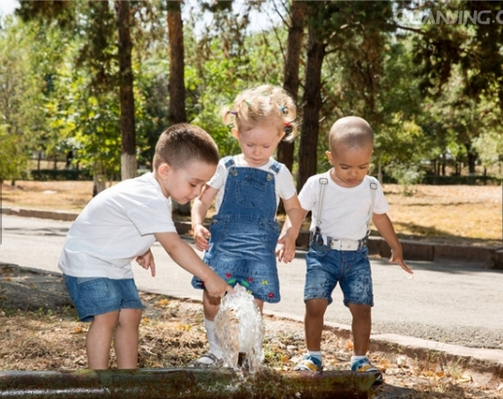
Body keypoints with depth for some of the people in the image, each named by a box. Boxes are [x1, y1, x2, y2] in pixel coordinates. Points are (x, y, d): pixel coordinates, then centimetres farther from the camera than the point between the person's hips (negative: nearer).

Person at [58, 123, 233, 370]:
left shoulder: (150, 191, 0)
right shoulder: (151, 200, -31)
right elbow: (174, 246, -33)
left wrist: (142, 248, -3)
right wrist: (209, 278, -31)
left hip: (115, 264, 9)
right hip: (87, 260, -9)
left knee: (130, 314, 3)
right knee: (106, 316, -17)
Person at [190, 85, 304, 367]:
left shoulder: (280, 174, 5)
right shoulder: (226, 168, 5)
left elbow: (294, 209, 15)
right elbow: (202, 200, 7)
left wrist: (290, 236, -4)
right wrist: (198, 226, -13)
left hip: (260, 250, 0)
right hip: (223, 245, 0)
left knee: (254, 305, -2)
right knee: (212, 300, -4)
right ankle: (217, 351, 16)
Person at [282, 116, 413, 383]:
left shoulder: (372, 188, 1)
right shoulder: (317, 185, -8)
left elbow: (380, 218, 16)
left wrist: (396, 248, 24)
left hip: (357, 257, 2)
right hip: (323, 254, -2)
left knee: (361, 307, -7)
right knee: (315, 303, -14)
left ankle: (360, 359, 9)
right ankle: (313, 356, 4)